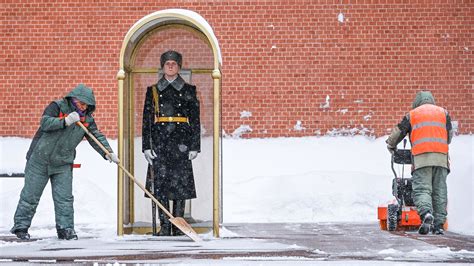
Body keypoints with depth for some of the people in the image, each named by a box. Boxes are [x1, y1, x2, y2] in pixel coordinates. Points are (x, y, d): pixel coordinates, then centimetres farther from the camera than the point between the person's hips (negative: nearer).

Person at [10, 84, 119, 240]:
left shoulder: (87, 119, 4)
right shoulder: (57, 107, -10)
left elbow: (97, 137, 1)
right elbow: (44, 123, -23)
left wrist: (108, 153, -14)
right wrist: (65, 121, -33)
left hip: (63, 164, 4)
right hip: (40, 160, -4)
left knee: (64, 198, -1)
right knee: (30, 194, 4)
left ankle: (65, 229, 6)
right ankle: (21, 226, 15)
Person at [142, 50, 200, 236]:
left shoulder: (189, 90, 9)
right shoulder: (153, 91, 12)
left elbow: (195, 121, 6)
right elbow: (146, 120, 9)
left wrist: (195, 146, -1)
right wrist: (146, 146, 1)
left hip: (181, 143, -1)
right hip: (160, 142, 1)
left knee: (181, 184, -1)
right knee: (161, 184, -2)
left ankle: (178, 226, 6)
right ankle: (165, 226, 3)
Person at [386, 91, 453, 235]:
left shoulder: (412, 114, 16)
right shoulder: (443, 112, 21)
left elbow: (398, 132, 19)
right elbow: (449, 135, 26)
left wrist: (391, 145, 38)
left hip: (421, 158, -2)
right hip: (441, 157, 2)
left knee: (422, 189, -8)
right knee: (440, 191, 4)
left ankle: (426, 213, -34)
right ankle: (438, 225, 0)